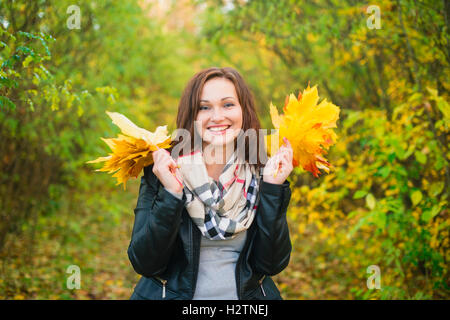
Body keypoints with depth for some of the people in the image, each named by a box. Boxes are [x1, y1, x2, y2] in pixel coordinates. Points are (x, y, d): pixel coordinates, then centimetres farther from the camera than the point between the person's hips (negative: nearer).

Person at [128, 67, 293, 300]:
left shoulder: (262, 174, -3)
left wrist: (273, 189, -15)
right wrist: (171, 193, -21)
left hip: (247, 295, 1)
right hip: (174, 294, -1)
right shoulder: (160, 172, -7)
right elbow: (144, 263, -12)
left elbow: (272, 264, -7)